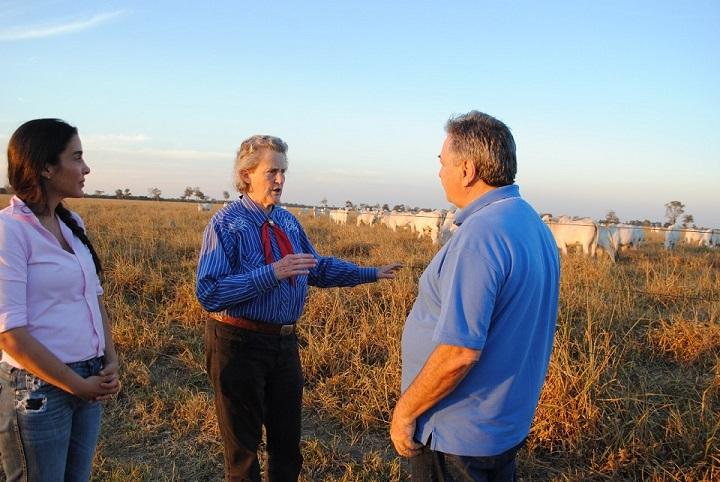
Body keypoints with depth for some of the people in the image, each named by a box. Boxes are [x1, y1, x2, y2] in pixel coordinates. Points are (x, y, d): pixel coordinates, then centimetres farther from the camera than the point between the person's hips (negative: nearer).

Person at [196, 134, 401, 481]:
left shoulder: (288, 221, 5)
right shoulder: (226, 223, -15)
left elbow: (319, 268, 16)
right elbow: (209, 293, -24)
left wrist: (373, 274, 13)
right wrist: (272, 273, -30)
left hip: (285, 342, 6)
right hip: (240, 344, -6)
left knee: (287, 440, 21)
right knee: (243, 445, 12)